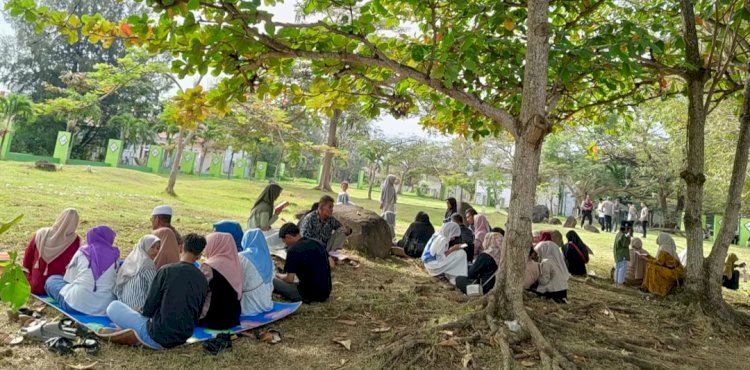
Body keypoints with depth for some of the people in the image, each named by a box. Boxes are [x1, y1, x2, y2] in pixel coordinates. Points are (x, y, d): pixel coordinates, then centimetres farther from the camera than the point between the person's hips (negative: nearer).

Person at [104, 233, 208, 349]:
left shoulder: (167, 270, -13)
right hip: (183, 339, 4)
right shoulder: (203, 280, -1)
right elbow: (196, 316, 7)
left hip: (158, 338, -4)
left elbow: (148, 309, -7)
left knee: (114, 306, 10)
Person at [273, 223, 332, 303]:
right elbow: (330, 265, 17)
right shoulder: (318, 244, 8)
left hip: (309, 294, -8)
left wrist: (277, 275, 11)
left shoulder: (293, 250, -13)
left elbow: (289, 279, -11)